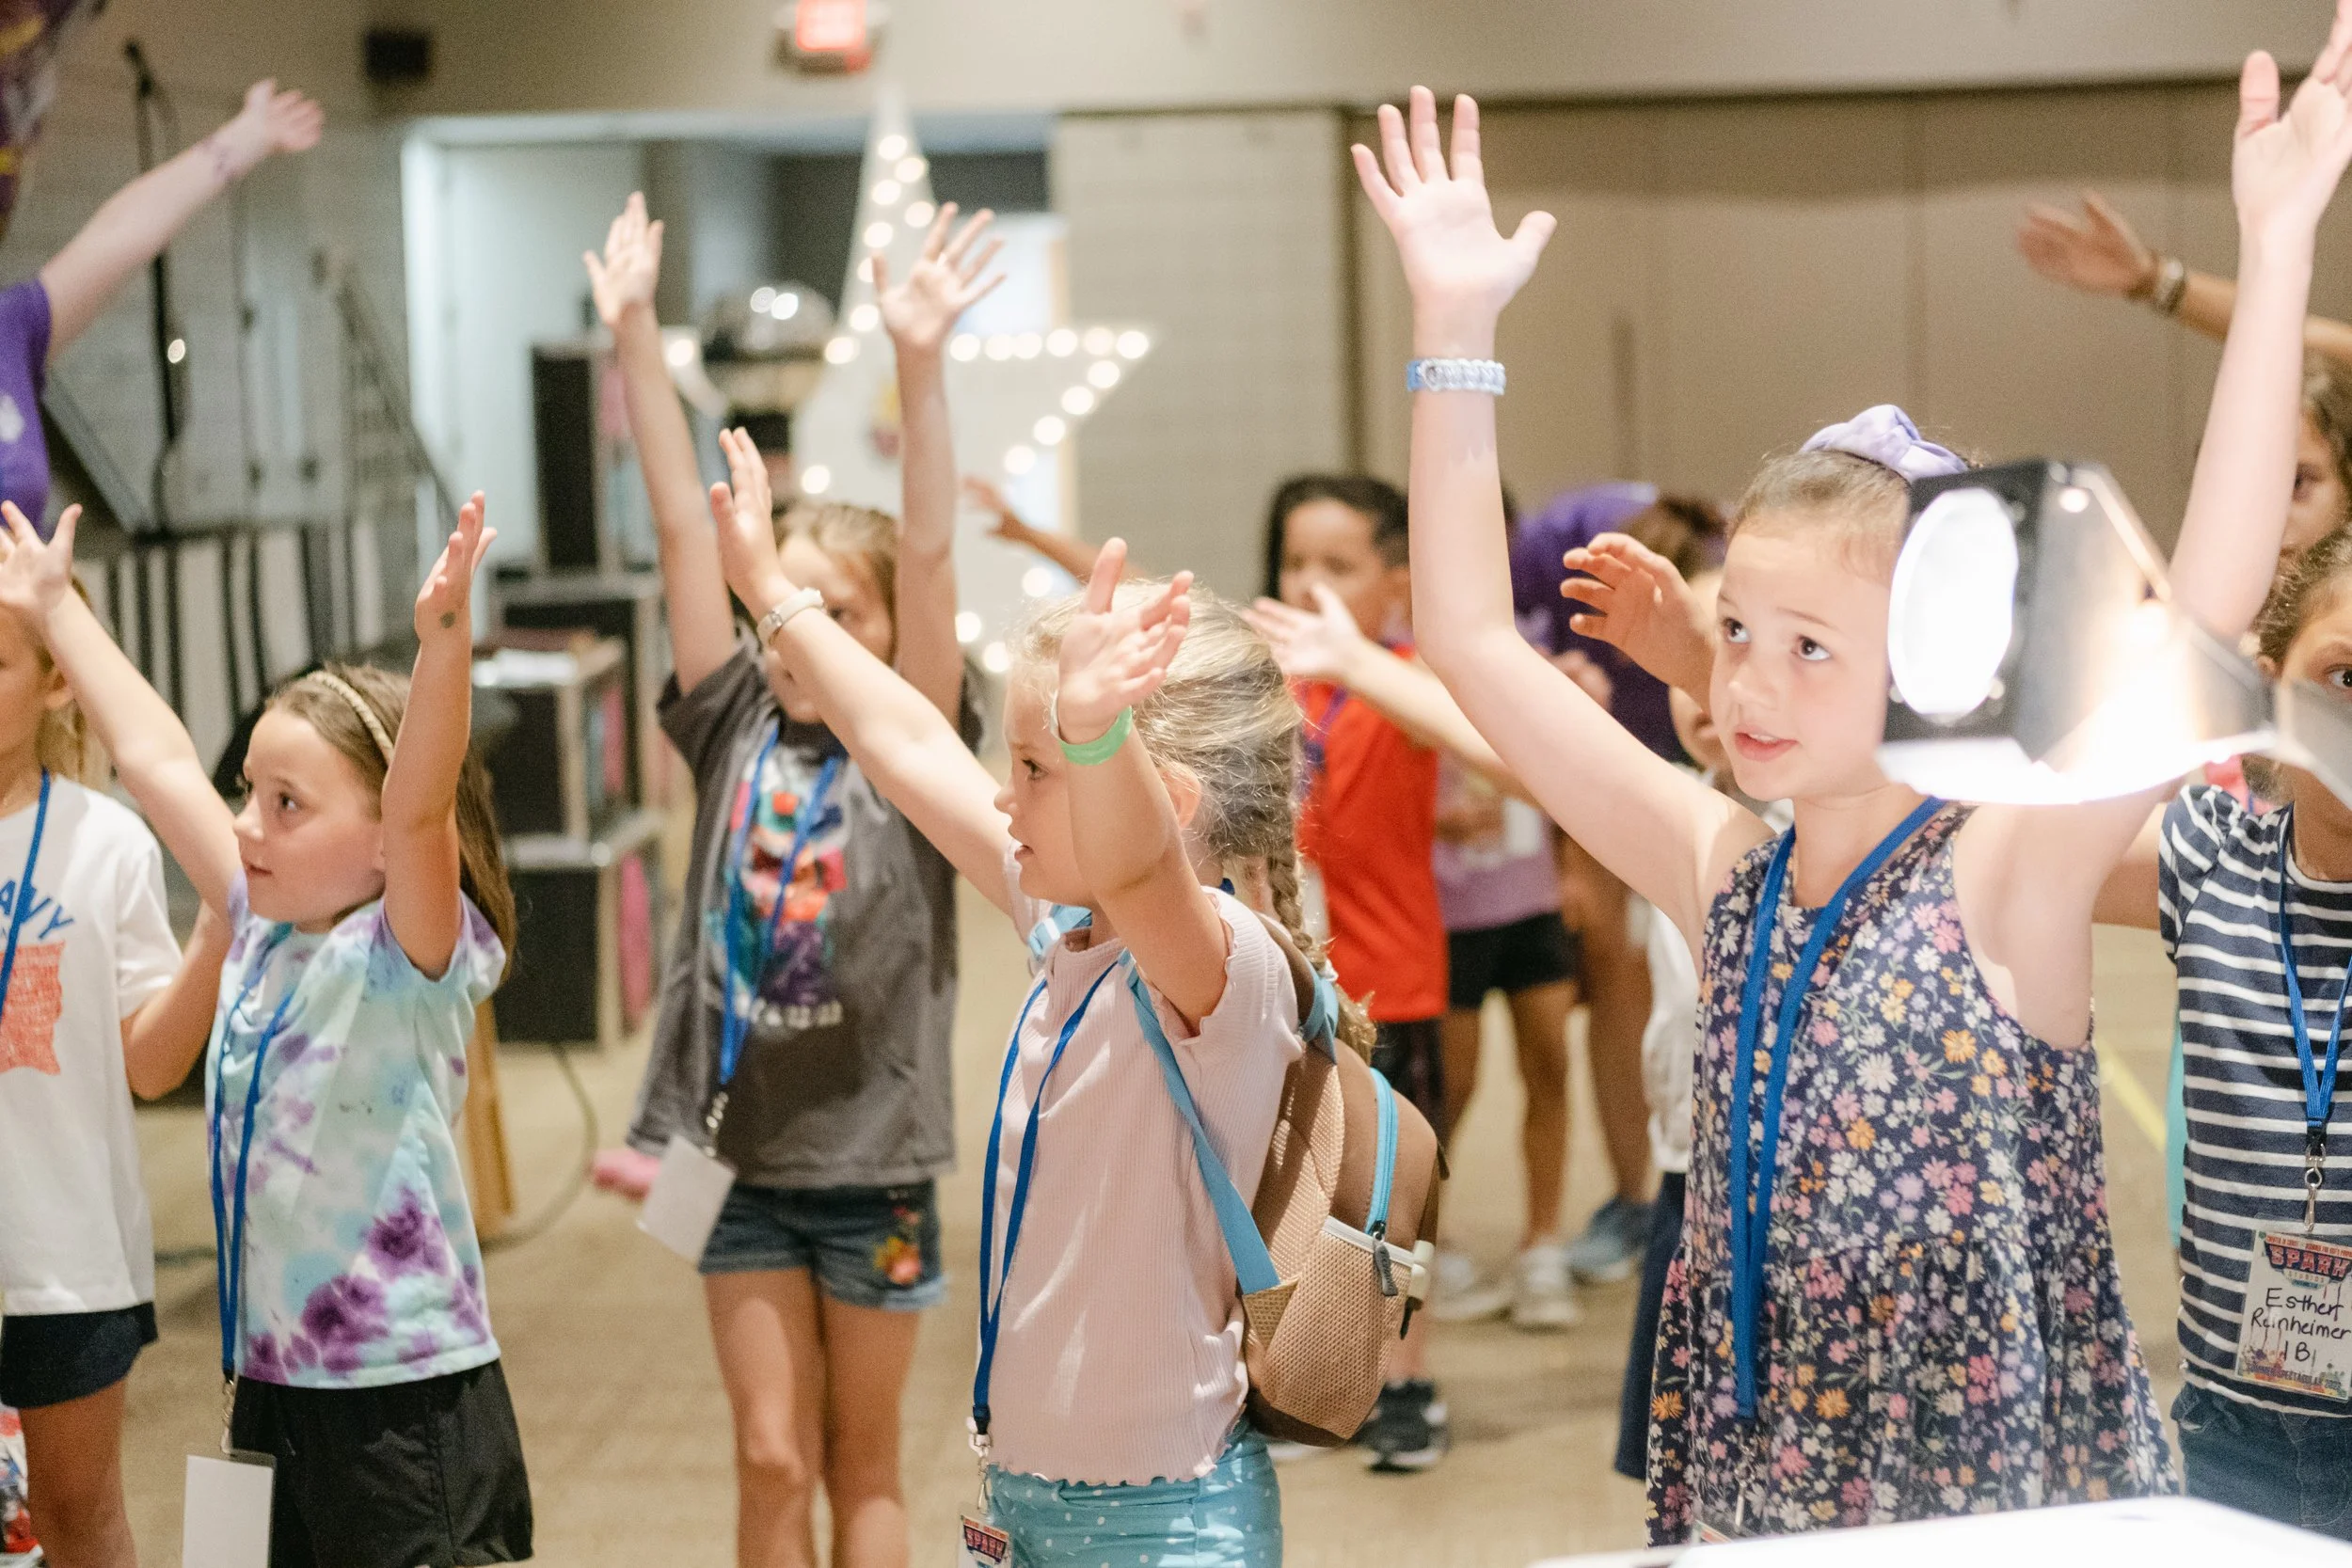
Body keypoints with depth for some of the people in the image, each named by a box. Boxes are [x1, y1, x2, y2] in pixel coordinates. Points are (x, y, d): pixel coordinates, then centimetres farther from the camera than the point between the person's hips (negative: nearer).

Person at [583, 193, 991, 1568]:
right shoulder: (735, 728, 1)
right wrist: (636, 335, -9)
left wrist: (921, 369, -31)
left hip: (873, 1152, -2)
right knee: (770, 1458, 6)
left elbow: (930, 557, -19)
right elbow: (685, 527, -5)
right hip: (738, 1145, 2)